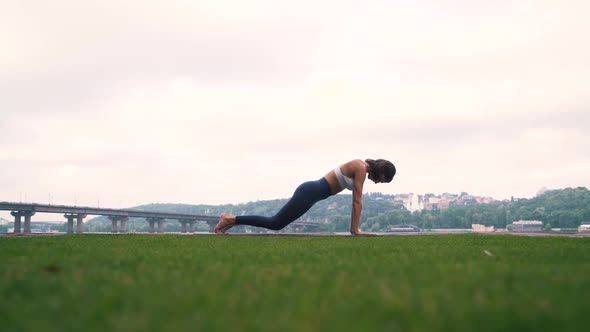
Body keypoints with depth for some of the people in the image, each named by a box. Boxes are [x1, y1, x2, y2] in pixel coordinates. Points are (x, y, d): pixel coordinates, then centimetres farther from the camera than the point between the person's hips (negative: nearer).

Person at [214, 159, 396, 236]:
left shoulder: (360, 168, 15)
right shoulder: (361, 168, -13)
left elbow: (356, 201, 19)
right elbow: (357, 201, -15)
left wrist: (354, 228, 16)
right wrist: (356, 229, -13)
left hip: (310, 191, 9)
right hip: (310, 192, -9)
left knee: (275, 223, 10)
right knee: (275, 223, -6)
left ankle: (231, 219, 12)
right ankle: (231, 220, -5)